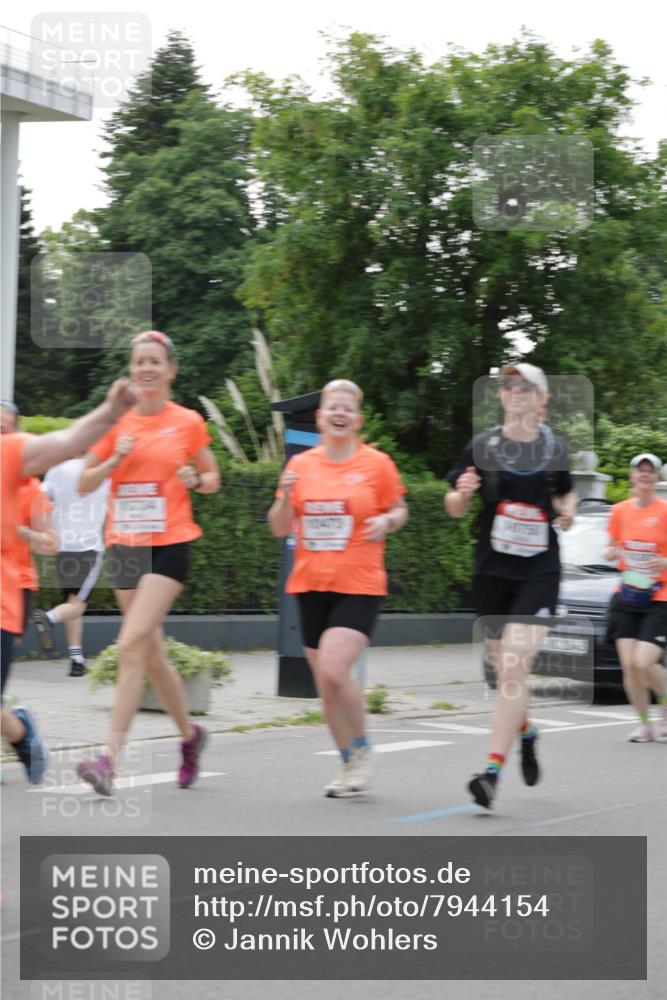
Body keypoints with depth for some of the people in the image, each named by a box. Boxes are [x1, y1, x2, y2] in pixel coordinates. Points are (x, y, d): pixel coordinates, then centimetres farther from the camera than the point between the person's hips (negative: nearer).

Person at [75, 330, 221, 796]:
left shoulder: (188, 422, 1)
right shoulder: (117, 421, 7)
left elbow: (213, 479, 13)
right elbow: (83, 484, 9)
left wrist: (194, 479, -9)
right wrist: (114, 460, -8)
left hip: (169, 546, -4)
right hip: (124, 545, 4)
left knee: (132, 644, -17)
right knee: (151, 651, 11)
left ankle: (110, 759, -20)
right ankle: (190, 733, 34)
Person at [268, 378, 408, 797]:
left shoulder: (377, 463, -1)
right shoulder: (301, 464, 7)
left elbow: (400, 510, 11)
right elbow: (281, 528, 10)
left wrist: (388, 521, -11)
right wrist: (285, 498, -9)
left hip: (359, 585, -4)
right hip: (311, 585, 4)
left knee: (334, 670, -20)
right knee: (325, 683, 7)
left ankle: (362, 749, 3)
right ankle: (349, 763, 22)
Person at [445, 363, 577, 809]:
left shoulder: (555, 447, 2)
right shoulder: (482, 446, -1)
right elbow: (455, 509, 6)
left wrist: (567, 511, -3)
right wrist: (462, 493, -17)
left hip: (540, 572, -2)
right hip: (493, 571, 2)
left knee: (514, 669, -15)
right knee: (506, 669, 12)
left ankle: (493, 769, -16)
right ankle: (526, 732, 43)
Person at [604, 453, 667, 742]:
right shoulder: (620, 510, 7)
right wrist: (613, 552, -4)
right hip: (626, 599, 4)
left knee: (644, 662, -16)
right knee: (628, 664, -4)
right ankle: (644, 723, 14)